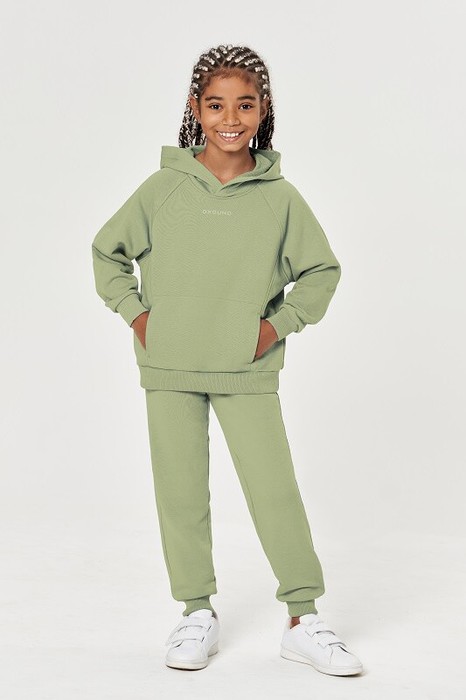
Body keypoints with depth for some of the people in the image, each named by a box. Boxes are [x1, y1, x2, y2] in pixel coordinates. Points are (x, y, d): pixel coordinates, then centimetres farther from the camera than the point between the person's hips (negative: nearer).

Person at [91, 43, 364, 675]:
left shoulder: (280, 197, -1)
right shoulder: (163, 189, -1)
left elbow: (322, 270, 9)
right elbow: (108, 251, 11)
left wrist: (280, 323, -1)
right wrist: (135, 313, 1)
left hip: (249, 372, -1)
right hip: (169, 369, 1)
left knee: (277, 492, -3)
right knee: (181, 494, 6)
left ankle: (303, 621, 9)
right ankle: (197, 615, 21)